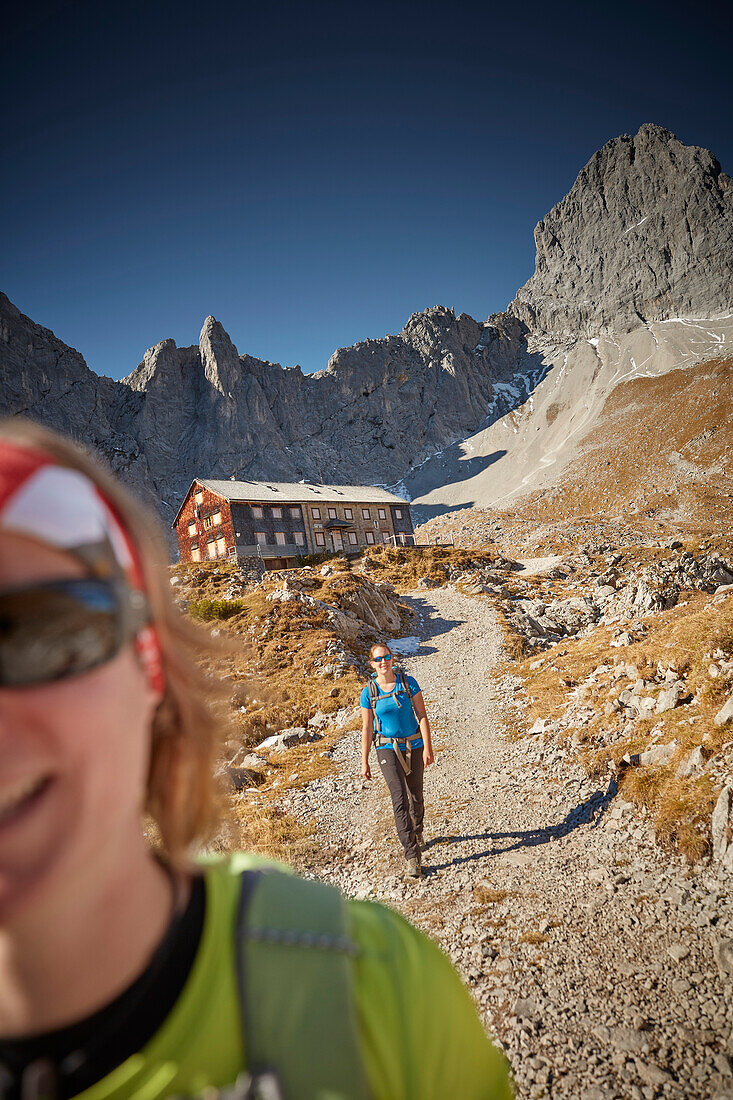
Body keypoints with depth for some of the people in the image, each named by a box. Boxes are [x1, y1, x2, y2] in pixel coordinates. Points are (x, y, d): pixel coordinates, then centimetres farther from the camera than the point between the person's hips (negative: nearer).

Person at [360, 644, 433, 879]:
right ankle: (412, 855, -10)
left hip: (414, 746, 1)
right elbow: (367, 729, 1)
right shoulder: (369, 693, -5)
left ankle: (417, 833, 44)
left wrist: (428, 747, -11)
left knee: (416, 797, 14)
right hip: (388, 749, -1)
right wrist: (364, 762, 2)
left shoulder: (409, 683, -5)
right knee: (399, 798, -14)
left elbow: (422, 717, -4)